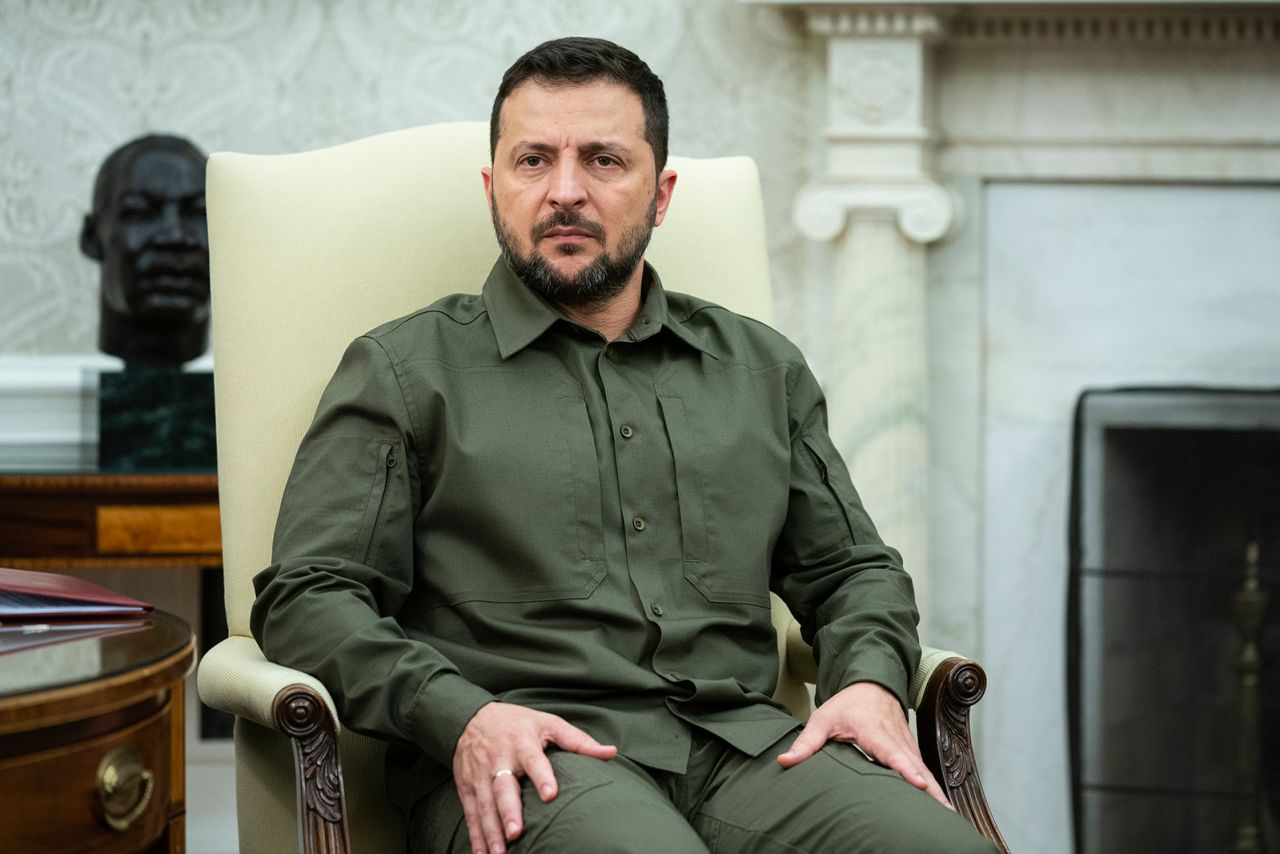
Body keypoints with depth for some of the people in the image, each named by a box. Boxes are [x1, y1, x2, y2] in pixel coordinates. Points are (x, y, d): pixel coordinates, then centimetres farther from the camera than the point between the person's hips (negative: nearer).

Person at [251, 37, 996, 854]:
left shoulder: (763, 367, 23)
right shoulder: (404, 371, 11)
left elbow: (852, 566, 28)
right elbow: (307, 595, 3)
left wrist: (869, 683, 4)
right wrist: (462, 716, -14)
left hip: (743, 740, 4)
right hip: (521, 762, -4)